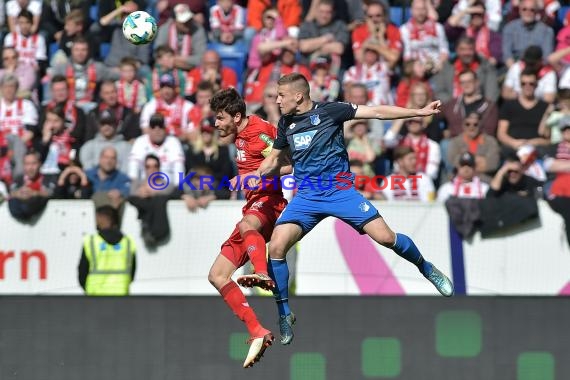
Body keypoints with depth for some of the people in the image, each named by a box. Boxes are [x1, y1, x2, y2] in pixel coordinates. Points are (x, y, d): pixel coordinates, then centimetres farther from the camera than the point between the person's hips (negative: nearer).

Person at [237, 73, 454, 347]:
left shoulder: (330, 111, -7)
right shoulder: (285, 124, 8)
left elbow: (377, 112, -8)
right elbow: (274, 160, 22)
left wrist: (420, 112, -11)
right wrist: (251, 178, 4)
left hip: (339, 190, -3)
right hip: (305, 198, 3)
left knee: (385, 236, -13)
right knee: (276, 247, -16)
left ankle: (427, 269, 17)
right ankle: (284, 315, -1)